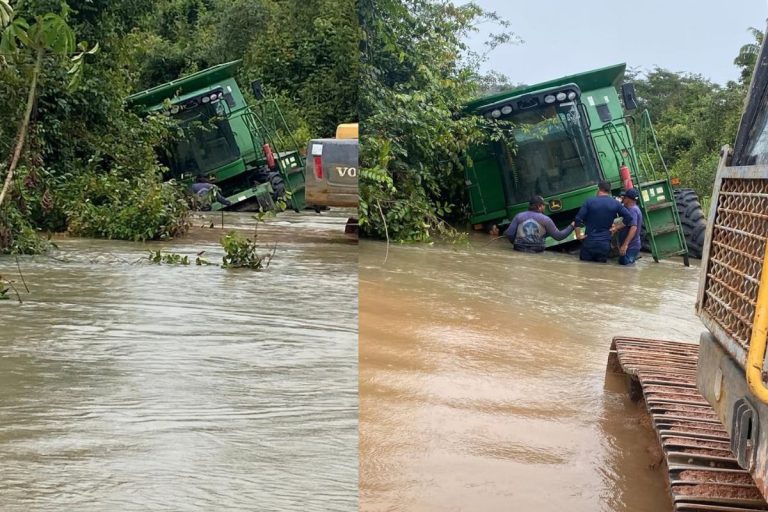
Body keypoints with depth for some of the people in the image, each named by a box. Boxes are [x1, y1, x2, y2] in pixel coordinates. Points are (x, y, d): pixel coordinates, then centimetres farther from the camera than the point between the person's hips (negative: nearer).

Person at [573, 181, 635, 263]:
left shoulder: (589, 201, -3)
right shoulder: (615, 204, 3)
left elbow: (578, 219, -8)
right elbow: (629, 218, -1)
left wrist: (578, 235, 0)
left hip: (589, 242, -1)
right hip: (605, 244, 2)